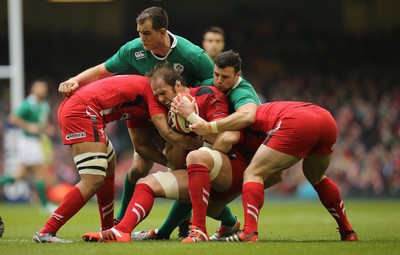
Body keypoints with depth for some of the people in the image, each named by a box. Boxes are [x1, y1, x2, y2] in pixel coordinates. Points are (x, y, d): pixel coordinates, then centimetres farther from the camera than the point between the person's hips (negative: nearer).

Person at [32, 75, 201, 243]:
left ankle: (108, 231, 27)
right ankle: (46, 232, -15)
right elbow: (167, 133, -12)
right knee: (94, 181, -14)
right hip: (82, 110, -11)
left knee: (109, 166, 22)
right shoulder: (153, 90, -2)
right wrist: (201, 148, -6)